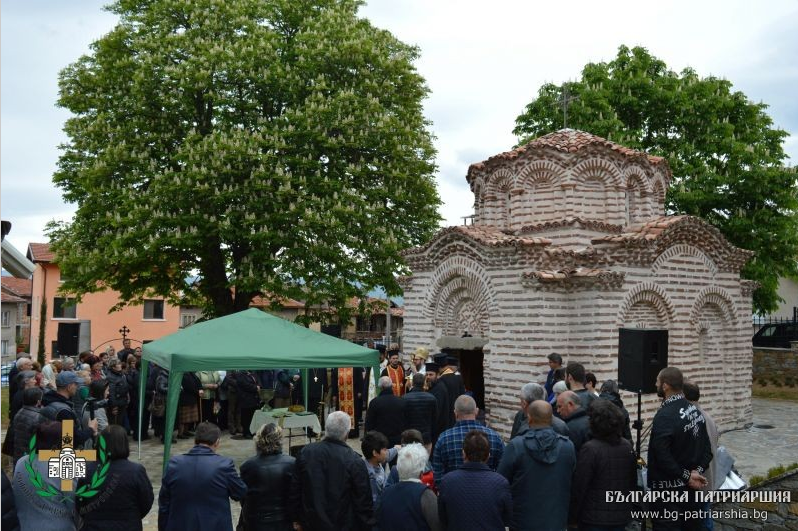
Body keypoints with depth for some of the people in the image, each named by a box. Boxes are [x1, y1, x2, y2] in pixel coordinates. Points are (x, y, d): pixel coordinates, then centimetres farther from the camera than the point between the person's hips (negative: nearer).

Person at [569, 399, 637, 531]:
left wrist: (572, 516, -5)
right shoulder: (627, 446, 1)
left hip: (594, 519, -5)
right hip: (621, 517, 6)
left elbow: (579, 486, -16)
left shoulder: (590, 449, -19)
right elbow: (633, 482, 12)